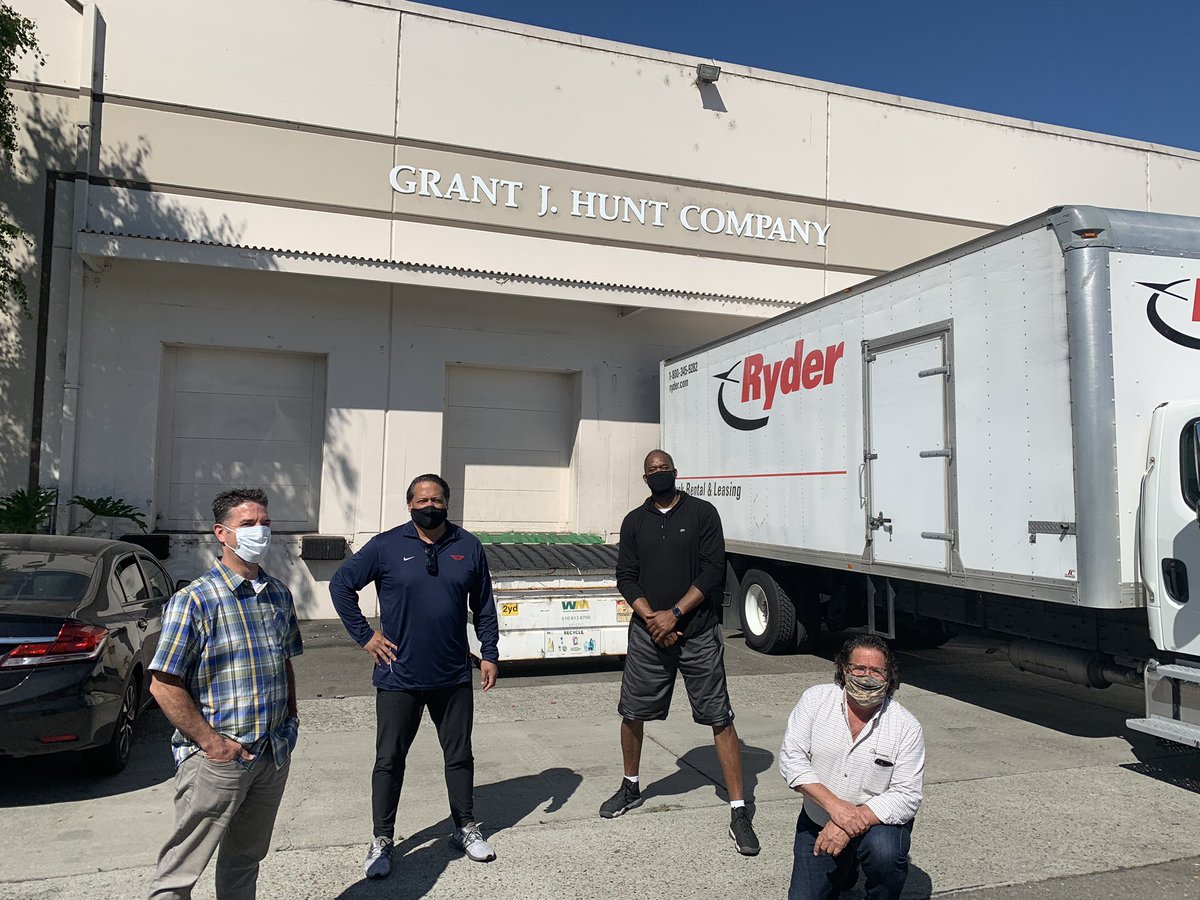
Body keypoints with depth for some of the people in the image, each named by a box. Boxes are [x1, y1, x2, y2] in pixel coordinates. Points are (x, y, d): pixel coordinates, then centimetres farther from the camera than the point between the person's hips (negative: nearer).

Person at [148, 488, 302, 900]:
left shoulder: (280, 594, 7)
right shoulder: (194, 600, -13)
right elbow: (163, 684, -15)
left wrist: (291, 720, 8)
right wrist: (211, 742, -17)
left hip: (274, 755, 6)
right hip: (217, 758, -6)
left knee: (246, 858, 20)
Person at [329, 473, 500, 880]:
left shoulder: (469, 547, 1)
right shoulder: (386, 546, -6)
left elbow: (483, 606, 8)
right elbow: (340, 584, -1)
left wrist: (489, 654, 5)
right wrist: (364, 636, -4)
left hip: (454, 678, 2)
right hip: (399, 677, -2)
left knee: (459, 755, 14)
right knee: (389, 760, 8)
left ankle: (466, 829, 32)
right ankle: (382, 840, 25)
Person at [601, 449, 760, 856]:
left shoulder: (702, 513, -2)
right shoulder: (635, 521, 8)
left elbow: (713, 571, -8)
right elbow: (626, 578, 4)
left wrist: (674, 614, -14)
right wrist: (650, 618, -12)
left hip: (698, 635, -3)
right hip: (647, 634, 3)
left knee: (720, 718, -2)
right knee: (632, 712, 12)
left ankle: (738, 812, 6)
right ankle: (630, 788, 35)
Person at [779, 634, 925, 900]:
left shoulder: (907, 727, -14)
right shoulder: (815, 699, -11)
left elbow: (907, 797, -17)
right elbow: (791, 758, -15)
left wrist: (853, 821, -29)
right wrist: (835, 806, -27)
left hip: (878, 820, -2)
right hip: (818, 822, 2)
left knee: (885, 852, -33)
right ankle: (844, 871, 32)